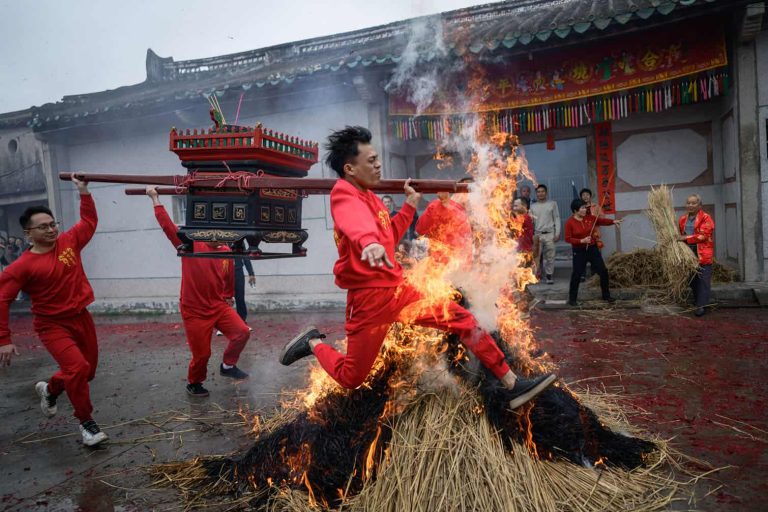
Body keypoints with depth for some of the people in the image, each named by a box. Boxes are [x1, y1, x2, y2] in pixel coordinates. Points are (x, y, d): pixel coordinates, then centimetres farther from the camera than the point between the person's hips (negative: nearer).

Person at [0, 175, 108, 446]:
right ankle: (86, 422, -1)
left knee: (88, 370, 15)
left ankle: (49, 389, 46)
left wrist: (83, 191, 7)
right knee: (77, 368, -21)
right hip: (52, 326, -5)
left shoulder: (69, 242, -3)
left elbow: (89, 220, 13)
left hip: (81, 318, 5)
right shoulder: (22, 266, -15)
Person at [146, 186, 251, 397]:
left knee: (242, 333, -8)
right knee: (201, 353, 2)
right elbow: (167, 224, -15)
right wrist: (155, 198, -13)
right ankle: (193, 383, 32)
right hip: (194, 311, -4)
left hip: (219, 306, 4)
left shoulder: (227, 252, 2)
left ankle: (228, 366, 17)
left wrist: (228, 298, 27)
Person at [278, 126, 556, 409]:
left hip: (398, 288, 8)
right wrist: (370, 244, -62)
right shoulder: (343, 194, -16)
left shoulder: (370, 196, 13)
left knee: (464, 320, 1)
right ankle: (313, 343, 30)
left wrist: (410, 205, 19)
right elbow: (357, 225, -41)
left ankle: (513, 384, 9)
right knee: (350, 379, 2)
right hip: (369, 298, -8)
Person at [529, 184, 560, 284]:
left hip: (549, 234, -1)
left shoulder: (552, 204, 9)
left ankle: (549, 276, 6)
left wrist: (557, 233, -2)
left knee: (550, 256, -2)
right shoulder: (533, 206, 13)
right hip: (537, 234, 1)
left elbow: (557, 219, 6)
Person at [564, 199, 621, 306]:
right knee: (576, 275, -3)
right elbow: (567, 239, -12)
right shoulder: (569, 222, -10)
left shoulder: (590, 218, 2)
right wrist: (581, 241, -21)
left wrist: (613, 221, -15)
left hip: (592, 249, 5)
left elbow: (602, 220, 2)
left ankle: (606, 296, 22)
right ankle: (572, 299, 10)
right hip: (579, 251, -4)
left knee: (603, 271, 6)